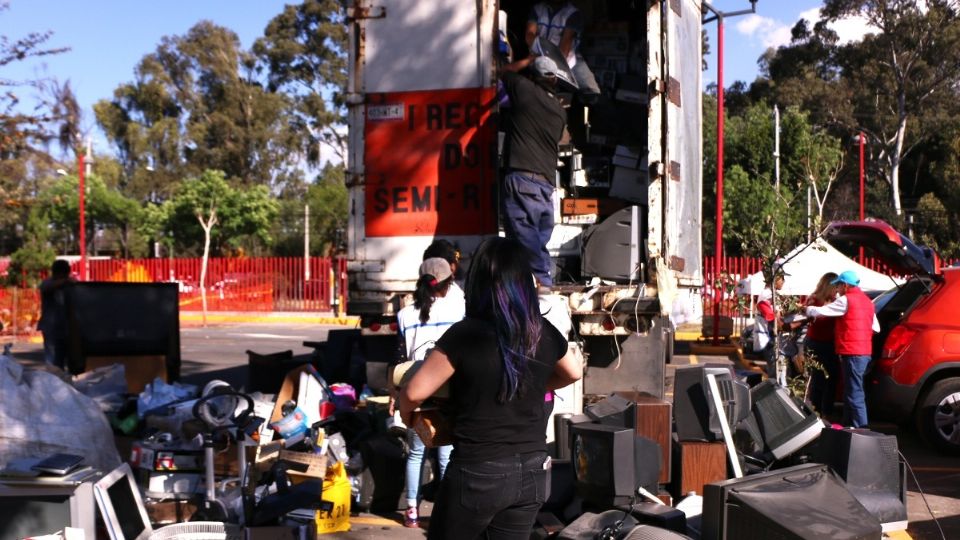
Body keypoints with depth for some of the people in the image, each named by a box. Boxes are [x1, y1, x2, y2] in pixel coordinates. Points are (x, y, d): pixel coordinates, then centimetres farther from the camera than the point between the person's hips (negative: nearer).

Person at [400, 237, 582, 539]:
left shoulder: (466, 334, -16)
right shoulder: (544, 333, -1)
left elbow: (415, 392, -13)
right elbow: (574, 373, 19)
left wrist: (406, 415, 8)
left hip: (478, 473, -5)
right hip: (532, 472, 5)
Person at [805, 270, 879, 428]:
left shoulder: (846, 300, -9)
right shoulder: (867, 301, 17)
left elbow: (820, 311, -8)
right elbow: (876, 327, 20)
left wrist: (807, 309, 9)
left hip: (852, 352, -9)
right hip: (864, 351, 9)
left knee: (854, 393, -9)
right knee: (850, 391, 16)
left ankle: (860, 428, -12)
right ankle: (849, 425, 23)